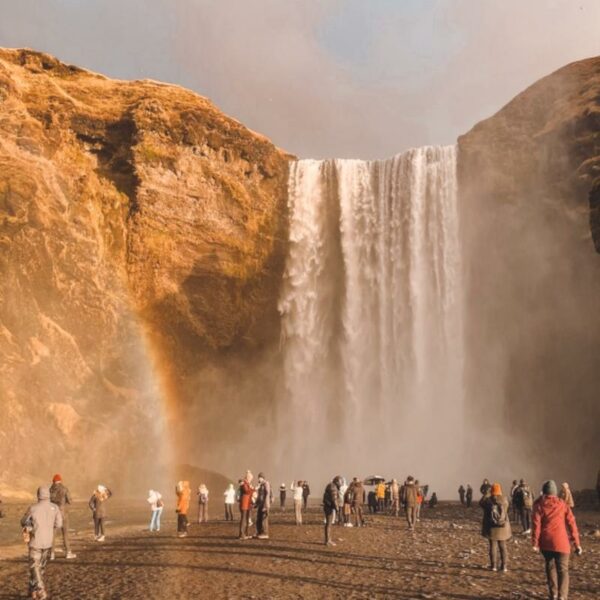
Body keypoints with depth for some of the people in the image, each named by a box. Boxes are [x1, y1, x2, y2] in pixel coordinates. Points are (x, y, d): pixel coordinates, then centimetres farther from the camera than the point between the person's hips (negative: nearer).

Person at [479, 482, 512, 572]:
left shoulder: (488, 500, -12)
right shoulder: (504, 500, -7)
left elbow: (481, 503, 11)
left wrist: (487, 493, 13)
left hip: (492, 528, -1)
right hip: (503, 528, 1)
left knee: (493, 546, 7)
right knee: (503, 546, 10)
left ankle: (493, 565, 9)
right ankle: (504, 566, 9)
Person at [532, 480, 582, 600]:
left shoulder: (539, 505, 1)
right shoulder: (562, 504, 4)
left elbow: (536, 524, -7)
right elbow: (571, 523, 1)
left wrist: (535, 543, -5)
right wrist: (577, 543, 3)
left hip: (545, 542, 1)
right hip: (561, 542, -1)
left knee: (550, 567, 18)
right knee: (563, 570, 2)